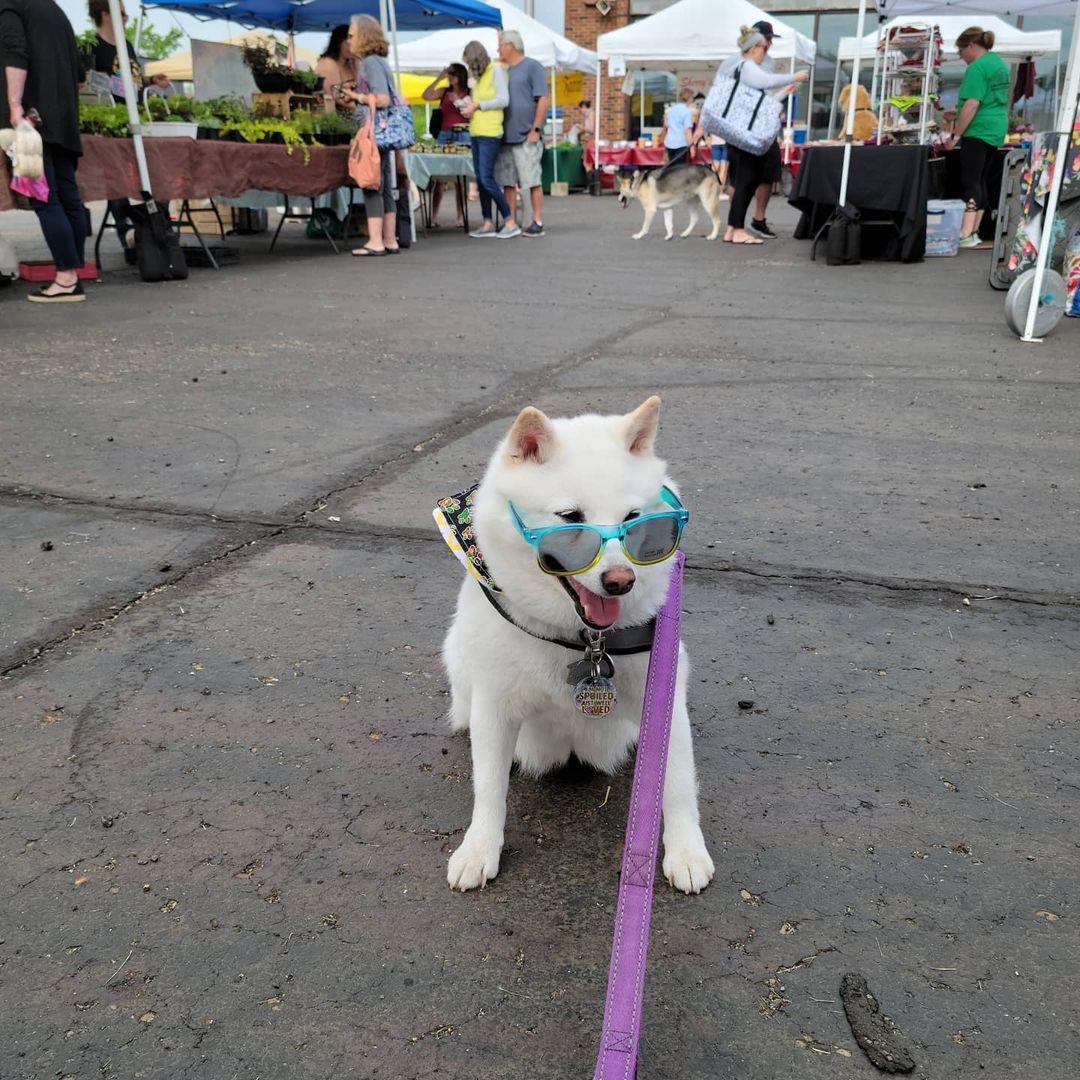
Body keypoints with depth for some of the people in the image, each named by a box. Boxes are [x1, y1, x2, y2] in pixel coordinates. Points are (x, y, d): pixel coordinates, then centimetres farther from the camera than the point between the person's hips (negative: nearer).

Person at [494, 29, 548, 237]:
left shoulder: (532, 67, -2)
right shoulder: (504, 71, 19)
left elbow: (543, 99, -8)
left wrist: (536, 129, -14)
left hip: (526, 137, -7)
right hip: (506, 136, 7)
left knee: (533, 181, -5)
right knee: (507, 182, 6)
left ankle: (538, 222, 0)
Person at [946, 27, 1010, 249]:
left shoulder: (977, 67, -13)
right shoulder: (1000, 63, 18)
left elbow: (971, 104, -21)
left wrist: (955, 136, -18)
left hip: (977, 131, -9)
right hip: (997, 131, 9)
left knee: (970, 182, -13)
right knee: (980, 181, 12)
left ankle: (966, 235, -21)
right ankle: (974, 232, 14)